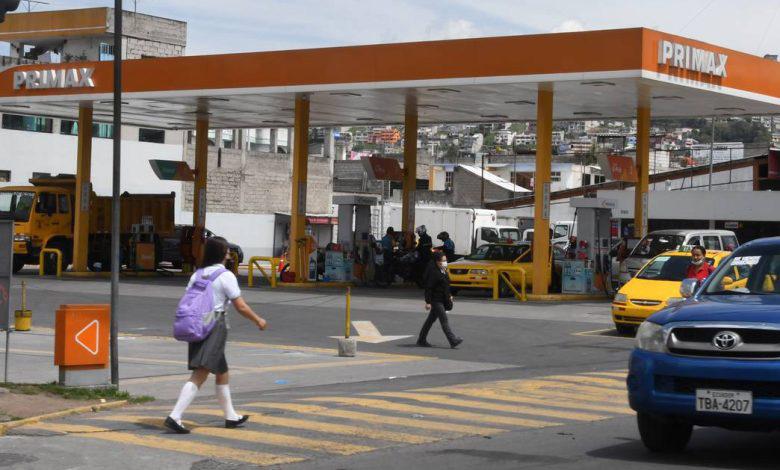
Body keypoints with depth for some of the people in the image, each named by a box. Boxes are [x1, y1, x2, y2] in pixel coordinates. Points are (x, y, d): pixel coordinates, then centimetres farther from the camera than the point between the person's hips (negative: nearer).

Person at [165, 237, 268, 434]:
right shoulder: (226, 276, -8)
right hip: (215, 328, -8)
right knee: (199, 376, -11)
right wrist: (258, 321, 7)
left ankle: (231, 416, 30)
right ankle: (175, 416, -21)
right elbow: (241, 307, -8)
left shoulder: (197, 274, 11)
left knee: (222, 373, 20)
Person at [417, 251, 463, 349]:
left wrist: (449, 296, 19)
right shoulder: (433, 272, -16)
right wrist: (428, 302, -20)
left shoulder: (443, 271, 13)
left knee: (431, 320, 14)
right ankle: (453, 341, -14)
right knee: (444, 320, -11)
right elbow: (428, 288, -18)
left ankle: (421, 340, 22)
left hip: (442, 300, 10)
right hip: (436, 300, -10)